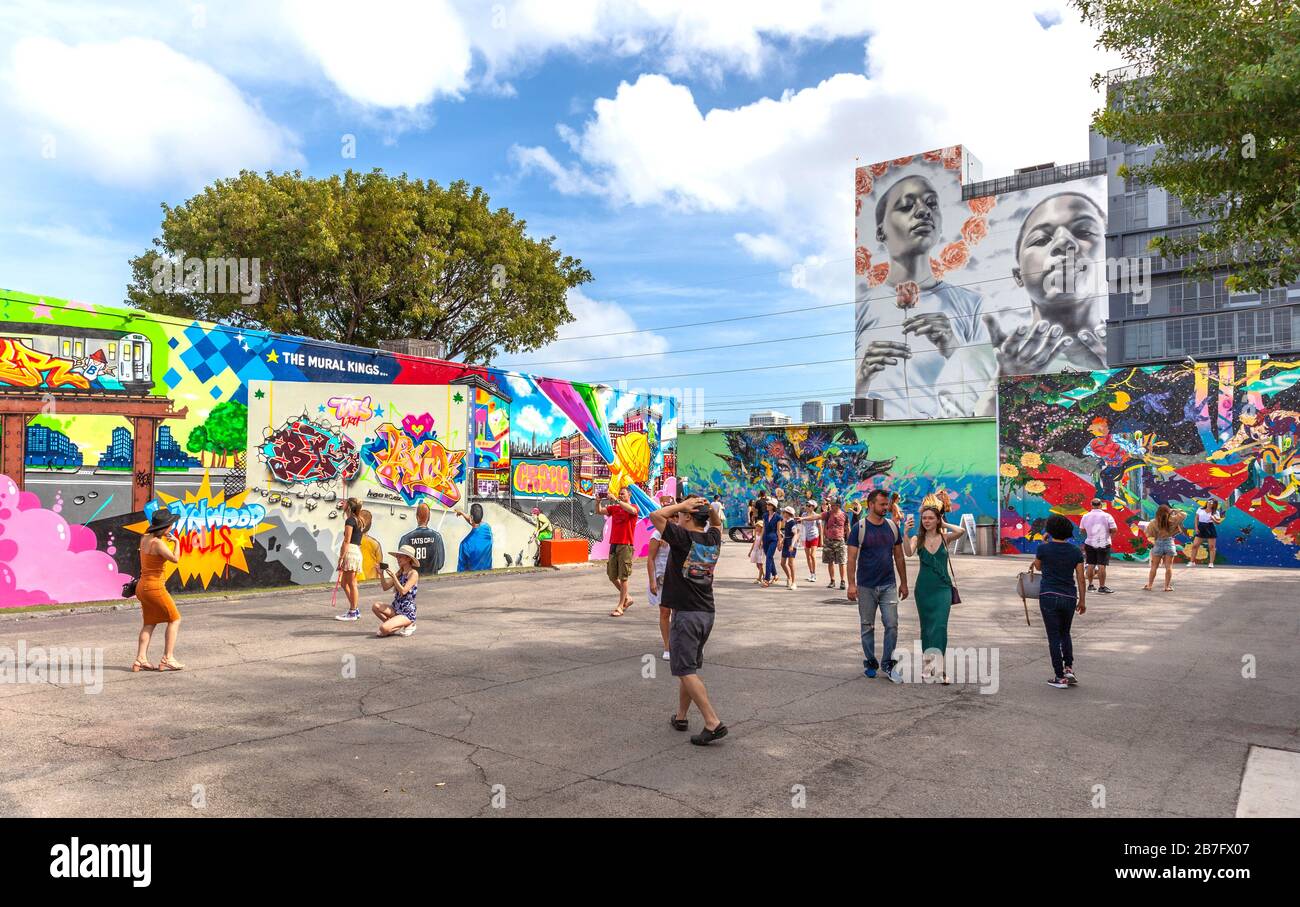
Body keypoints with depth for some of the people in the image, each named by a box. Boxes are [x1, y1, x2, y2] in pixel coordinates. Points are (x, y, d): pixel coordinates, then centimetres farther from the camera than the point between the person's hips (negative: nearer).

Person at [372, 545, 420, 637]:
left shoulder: (413, 573, -10)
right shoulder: (399, 573, 11)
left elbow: (403, 591, -20)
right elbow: (385, 587, 9)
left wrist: (393, 577, -23)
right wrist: (381, 574, -4)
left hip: (407, 613, -7)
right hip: (396, 609, 7)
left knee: (384, 628, -25)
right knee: (376, 606, -17)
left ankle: (406, 626, 3)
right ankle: (396, 626, 1)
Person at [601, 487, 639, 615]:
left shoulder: (633, 508, -1)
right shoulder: (614, 508, 15)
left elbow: (632, 510, -25)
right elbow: (599, 511, 7)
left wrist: (616, 500, -27)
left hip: (625, 546, -6)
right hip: (613, 545, 6)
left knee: (623, 577, -3)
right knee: (612, 576, 9)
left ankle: (620, 607, 2)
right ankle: (627, 598, 28)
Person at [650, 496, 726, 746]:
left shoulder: (684, 537, -14)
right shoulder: (713, 539, 5)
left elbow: (656, 516, -16)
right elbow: (716, 522, 28)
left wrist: (682, 505, -7)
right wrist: (708, 507, 13)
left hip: (685, 613, -7)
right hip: (707, 613, 7)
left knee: (686, 671, -5)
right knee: (689, 667, 19)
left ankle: (713, 723, -12)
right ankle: (681, 716, 27)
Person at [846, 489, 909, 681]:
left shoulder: (893, 527, 4)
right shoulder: (860, 527, -7)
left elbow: (899, 557, 11)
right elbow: (852, 557, -8)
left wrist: (903, 582, 10)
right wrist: (851, 584, -15)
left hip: (889, 585, 3)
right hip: (866, 586, -2)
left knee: (892, 625, -2)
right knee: (867, 626, 8)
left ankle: (888, 664, 10)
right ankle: (870, 662, 22)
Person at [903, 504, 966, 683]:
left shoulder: (945, 537, -2)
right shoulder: (917, 539, 0)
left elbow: (961, 531, -22)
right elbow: (909, 552, -21)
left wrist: (944, 525, -8)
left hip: (942, 588, -2)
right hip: (923, 588, 2)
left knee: (940, 627, -10)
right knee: (926, 627, 11)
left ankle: (938, 668, -8)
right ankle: (927, 665, 22)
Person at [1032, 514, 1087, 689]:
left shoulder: (1044, 548, -7)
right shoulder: (1076, 552, 0)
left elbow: (1038, 567, 13)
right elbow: (1080, 579, 1)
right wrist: (1082, 601, 10)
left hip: (1049, 596, -3)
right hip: (1069, 597, 3)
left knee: (1054, 637, 3)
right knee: (1065, 634, 22)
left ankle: (1060, 677, 4)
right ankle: (1069, 668, 9)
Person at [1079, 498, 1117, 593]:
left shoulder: (1086, 516, 2)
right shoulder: (1107, 516, -10)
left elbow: (1082, 529, 10)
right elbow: (1114, 530, -11)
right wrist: (1108, 533, 8)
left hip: (1090, 543, 4)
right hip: (1103, 544, -4)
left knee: (1090, 565, 11)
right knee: (1101, 566, -3)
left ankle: (1090, 585, 18)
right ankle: (1102, 587, -1)